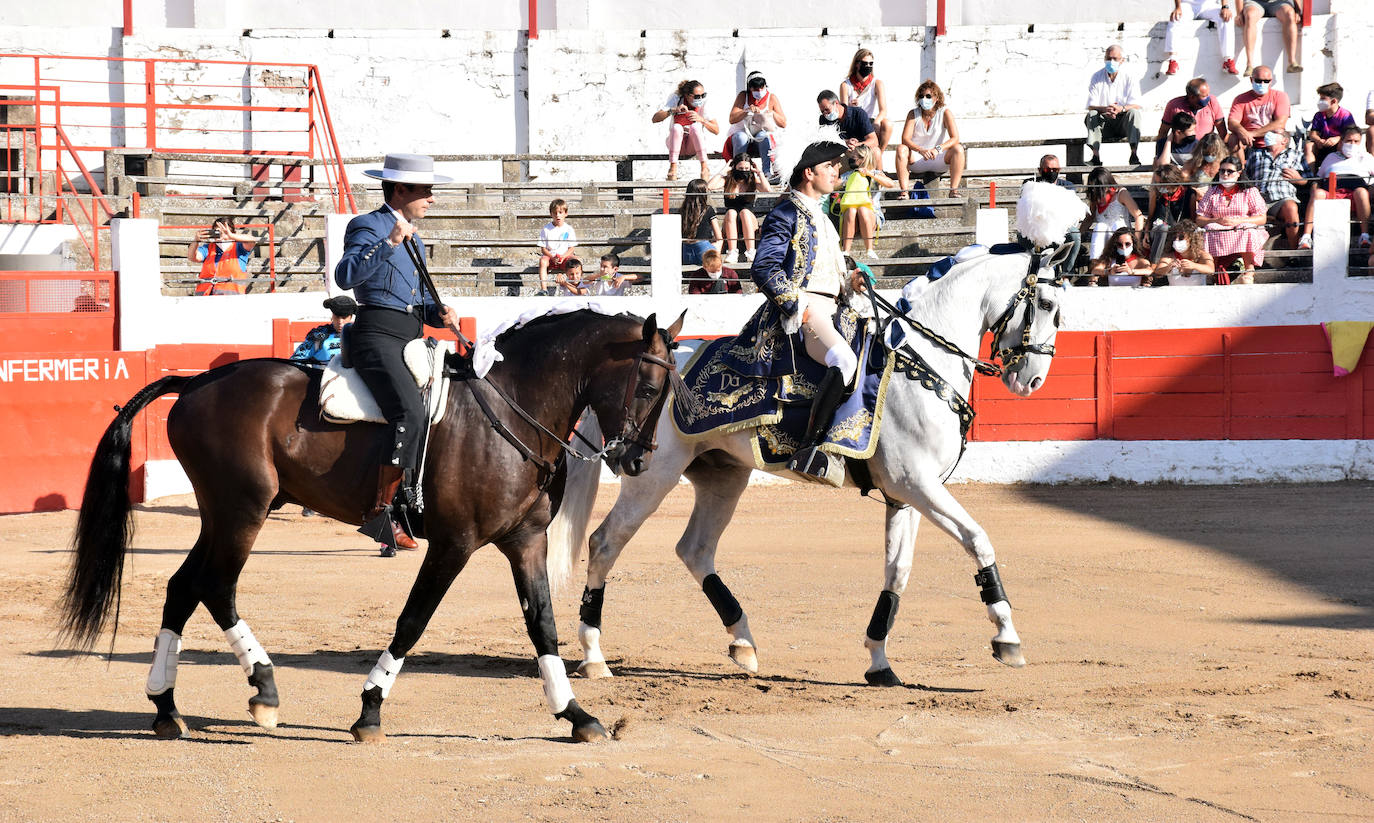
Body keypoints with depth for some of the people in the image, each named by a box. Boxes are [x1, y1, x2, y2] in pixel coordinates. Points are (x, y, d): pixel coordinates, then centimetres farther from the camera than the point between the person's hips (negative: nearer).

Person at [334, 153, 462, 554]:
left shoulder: (413, 239, 25)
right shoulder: (368, 227, -2)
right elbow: (345, 275, -21)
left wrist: (440, 312, 9)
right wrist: (389, 243, -26)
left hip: (411, 339, 10)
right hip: (377, 335, -10)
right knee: (411, 412, -27)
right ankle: (381, 513, -27)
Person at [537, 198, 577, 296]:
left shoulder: (568, 229, 5)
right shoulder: (546, 229, 4)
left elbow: (572, 248, 4)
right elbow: (543, 248, 2)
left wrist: (563, 256, -15)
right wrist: (552, 257, -16)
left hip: (565, 256, 0)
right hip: (550, 256, 0)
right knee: (543, 261, -34)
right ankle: (544, 288, -42)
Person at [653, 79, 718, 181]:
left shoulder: (704, 104, -9)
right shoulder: (676, 98, -11)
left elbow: (716, 130, -11)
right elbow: (655, 119, -19)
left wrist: (701, 119, -28)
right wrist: (674, 110, -33)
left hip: (693, 145, 0)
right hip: (675, 142, 0)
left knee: (695, 126, -30)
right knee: (676, 127, -31)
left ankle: (704, 167, -31)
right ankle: (673, 168, -35)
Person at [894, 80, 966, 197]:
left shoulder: (945, 113, -2)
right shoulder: (913, 114, 0)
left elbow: (955, 138, -14)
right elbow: (905, 139, -13)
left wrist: (937, 149, -33)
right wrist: (921, 150, -33)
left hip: (939, 160, 0)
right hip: (917, 160, 1)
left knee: (958, 149, -27)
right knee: (901, 148, -27)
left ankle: (953, 190, -30)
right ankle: (904, 191, -35)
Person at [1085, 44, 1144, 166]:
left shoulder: (1128, 78, -1)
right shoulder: (1097, 77, 0)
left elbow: (1136, 105, -10)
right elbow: (1091, 106, -7)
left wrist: (1121, 109, -32)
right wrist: (1104, 109, -30)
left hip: (1123, 123, -1)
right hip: (1103, 122, 1)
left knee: (1134, 112, -28)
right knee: (1092, 114, -27)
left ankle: (1134, 154, -35)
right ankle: (1096, 156, -36)